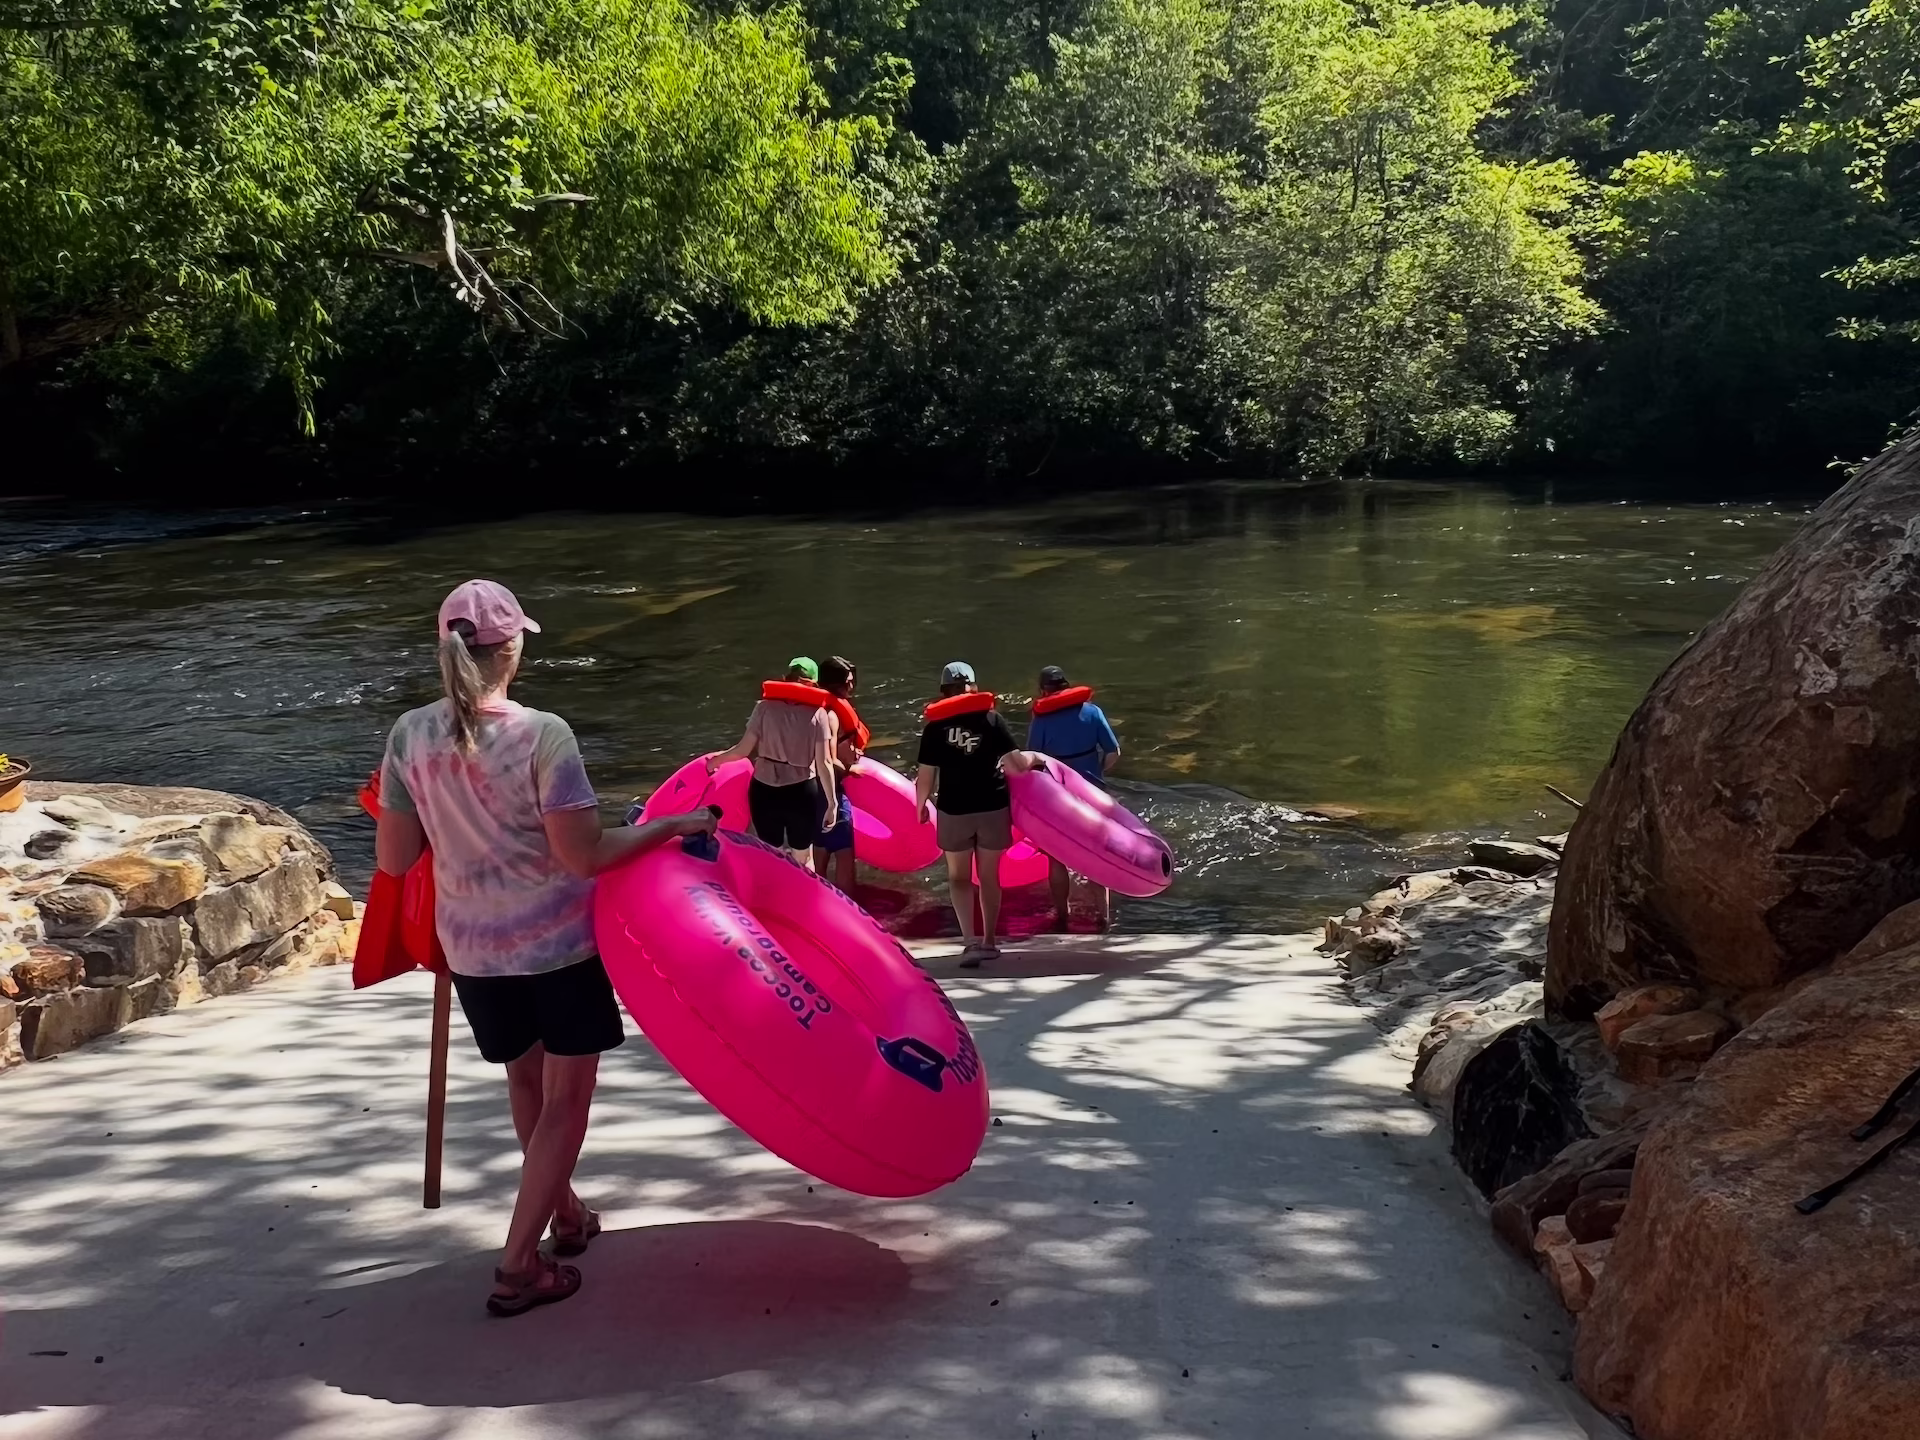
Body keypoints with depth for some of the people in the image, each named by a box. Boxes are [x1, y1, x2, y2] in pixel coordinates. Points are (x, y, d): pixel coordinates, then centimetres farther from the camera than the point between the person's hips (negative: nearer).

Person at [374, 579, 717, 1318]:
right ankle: (518, 1266, 9)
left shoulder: (409, 734, -8)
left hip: (473, 947, 5)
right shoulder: (542, 733, -20)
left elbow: (393, 860, -2)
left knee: (525, 1080, 24)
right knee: (565, 1096, 9)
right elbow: (584, 855, -21)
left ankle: (566, 1214, 41)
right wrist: (672, 825, -8)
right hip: (558, 941, -5)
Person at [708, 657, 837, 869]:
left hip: (764, 791, 1)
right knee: (803, 860, 16)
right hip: (801, 792, -1)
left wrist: (715, 760, 16)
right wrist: (832, 802, -4)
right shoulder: (817, 713, -6)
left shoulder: (765, 707, -2)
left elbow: (743, 749, -3)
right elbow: (824, 762, -10)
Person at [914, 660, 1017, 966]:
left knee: (959, 877, 11)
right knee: (989, 876, 15)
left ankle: (971, 940, -5)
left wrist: (921, 804, 11)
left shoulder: (935, 726, -3)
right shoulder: (992, 718, -2)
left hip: (954, 810, -1)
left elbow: (926, 775, -4)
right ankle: (989, 941, 22)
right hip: (993, 807, 1)